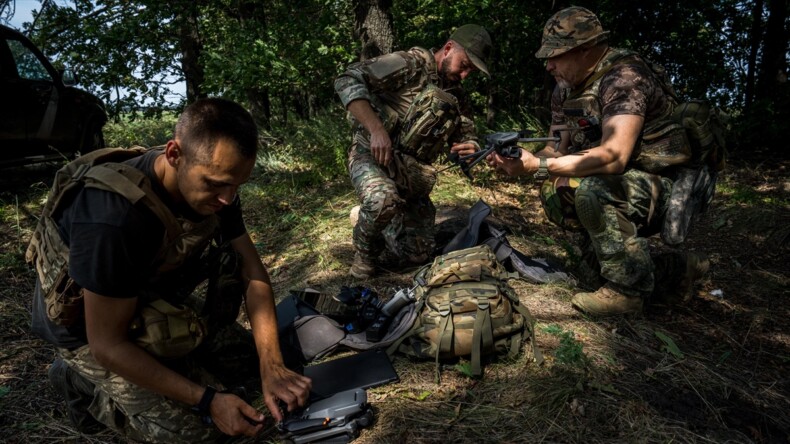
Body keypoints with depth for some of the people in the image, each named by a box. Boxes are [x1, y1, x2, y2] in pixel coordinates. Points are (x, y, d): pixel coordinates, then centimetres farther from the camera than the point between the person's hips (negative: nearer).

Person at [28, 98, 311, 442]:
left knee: (247, 357, 4)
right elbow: (108, 345, -30)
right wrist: (206, 400, -29)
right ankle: (84, 382, 5)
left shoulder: (213, 183, -17)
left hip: (153, 300, 6)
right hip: (88, 327, -6)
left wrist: (271, 365, -21)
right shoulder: (113, 219, -38)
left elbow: (252, 271, -12)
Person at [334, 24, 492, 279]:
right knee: (384, 200, -40)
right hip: (372, 156, -6)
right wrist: (377, 129, -31)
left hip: (413, 176, 7)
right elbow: (347, 81, -20)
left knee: (419, 253, 3)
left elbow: (466, 137, 16)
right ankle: (364, 251, -7)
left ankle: (365, 218, 28)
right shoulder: (411, 65, -11)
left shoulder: (456, 96, 11)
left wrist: (472, 148, -10)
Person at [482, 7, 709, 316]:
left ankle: (627, 288, -19)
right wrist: (517, 164, -18)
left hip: (668, 186, -9)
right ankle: (674, 271, 25)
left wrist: (537, 166, -35)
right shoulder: (565, 90, 4)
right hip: (625, 189, 9)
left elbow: (613, 156, -36)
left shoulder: (624, 77, -23)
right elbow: (559, 149, 3)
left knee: (591, 189, -35)